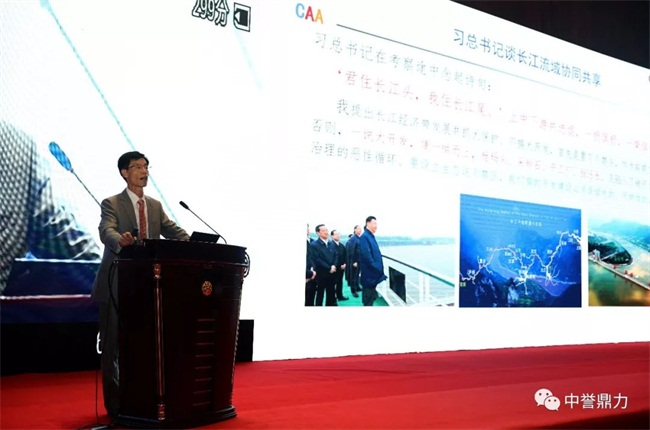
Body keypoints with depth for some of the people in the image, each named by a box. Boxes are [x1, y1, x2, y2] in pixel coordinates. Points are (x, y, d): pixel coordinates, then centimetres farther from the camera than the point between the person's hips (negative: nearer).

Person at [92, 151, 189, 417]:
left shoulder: (155, 206, 13)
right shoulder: (112, 204, -4)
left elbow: (175, 232, 6)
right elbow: (106, 231, -22)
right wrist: (120, 240, -46)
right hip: (117, 285, -5)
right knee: (113, 344, 1)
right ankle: (114, 403, 12)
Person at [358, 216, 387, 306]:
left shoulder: (371, 236, 15)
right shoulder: (364, 237, -16)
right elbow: (366, 255, -23)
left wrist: (379, 269, 13)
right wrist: (376, 268, -20)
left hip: (374, 273, 10)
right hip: (369, 273, -10)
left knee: (372, 297, 16)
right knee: (368, 299, -3)